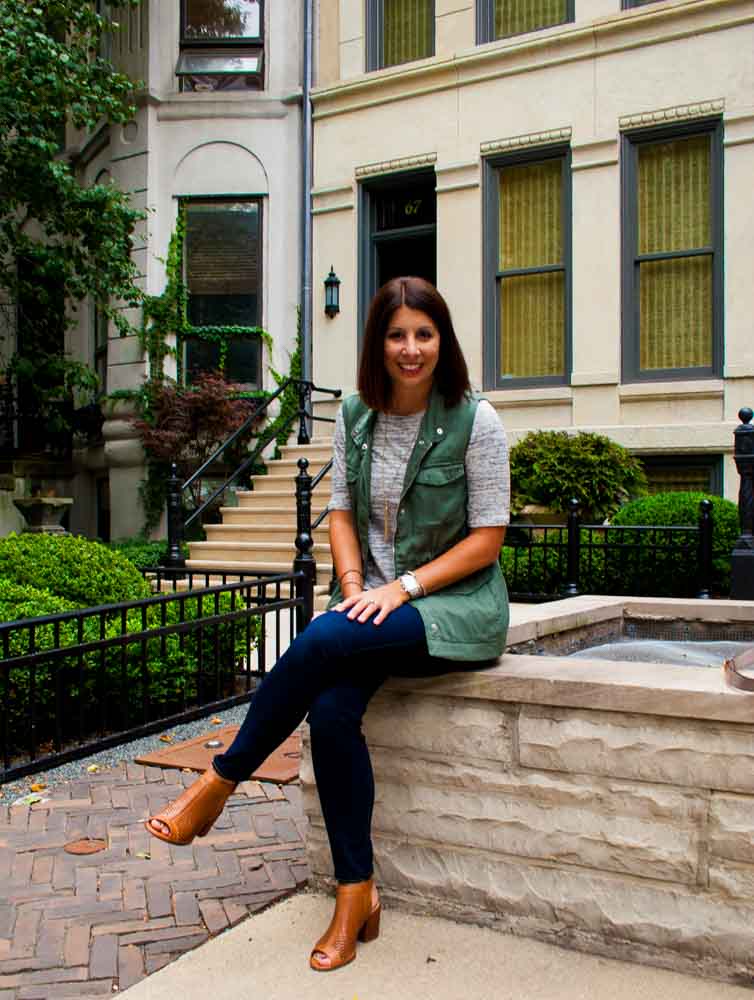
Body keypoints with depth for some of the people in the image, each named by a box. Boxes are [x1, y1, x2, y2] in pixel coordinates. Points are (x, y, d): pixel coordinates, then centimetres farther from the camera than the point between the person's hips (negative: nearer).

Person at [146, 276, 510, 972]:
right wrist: (354, 588, -7)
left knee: (324, 641, -30)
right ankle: (356, 894, -10)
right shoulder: (356, 415, 7)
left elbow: (487, 537, -7)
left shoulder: (476, 422, -7)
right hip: (375, 599, 4)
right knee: (331, 707, -25)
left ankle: (218, 785, -9)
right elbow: (342, 511, 10)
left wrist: (404, 586, -16)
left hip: (457, 603, -4)